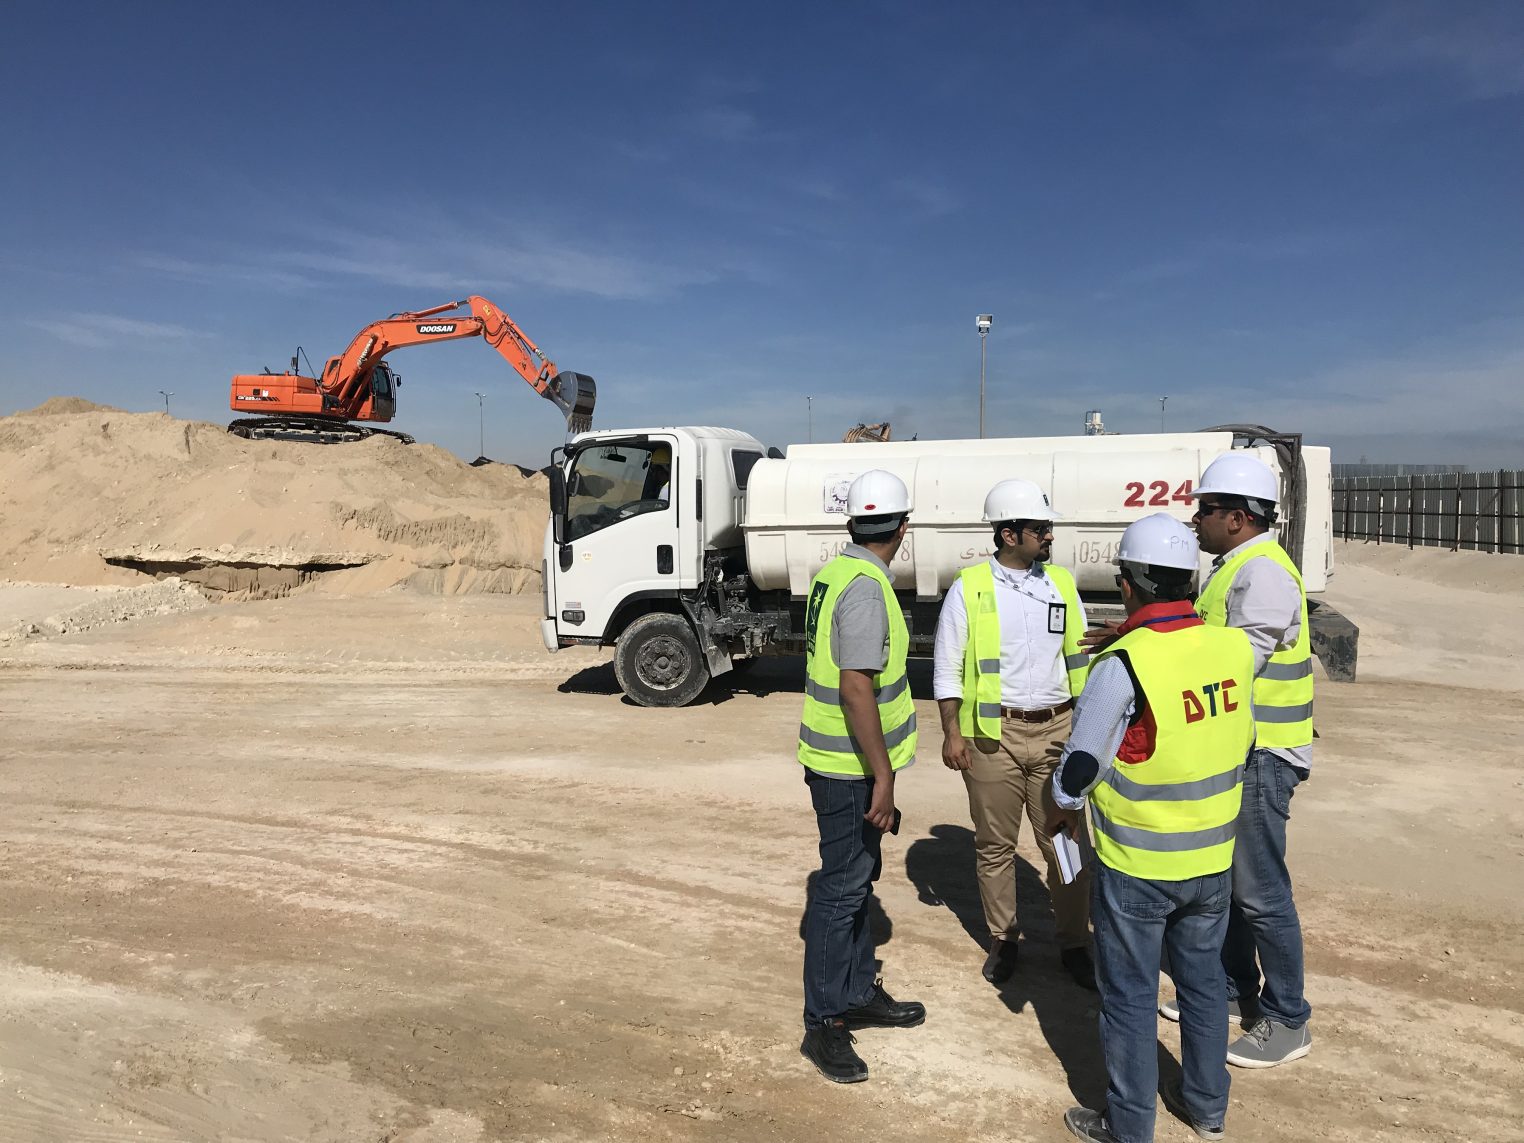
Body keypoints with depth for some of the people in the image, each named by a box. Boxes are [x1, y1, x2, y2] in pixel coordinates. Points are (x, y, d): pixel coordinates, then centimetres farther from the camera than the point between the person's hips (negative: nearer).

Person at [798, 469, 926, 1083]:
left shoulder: (832, 573, 8)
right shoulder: (866, 587, -22)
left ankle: (859, 994, 34)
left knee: (857, 876, 19)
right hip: (852, 768, -10)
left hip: (834, 757, 10)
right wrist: (883, 777, -22)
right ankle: (822, 1024, 13)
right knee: (841, 888, 0)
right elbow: (856, 688, -27)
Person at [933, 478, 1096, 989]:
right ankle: (1002, 940, 27)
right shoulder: (969, 588, -4)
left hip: (1055, 730, 3)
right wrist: (952, 732, -6)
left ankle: (1074, 942, 23)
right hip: (992, 734, -2)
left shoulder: (1061, 583, 7)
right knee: (995, 845, 10)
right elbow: (947, 667, -2)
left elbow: (1080, 656, 11)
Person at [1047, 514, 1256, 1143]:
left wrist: (1061, 813, 4)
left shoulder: (1123, 665, -25)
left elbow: (1078, 769, -16)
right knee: (1203, 978, 24)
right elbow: (1243, 747, 8)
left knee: (1129, 995, 12)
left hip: (1136, 865, -5)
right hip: (1213, 858, 6)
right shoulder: (1234, 647, -8)